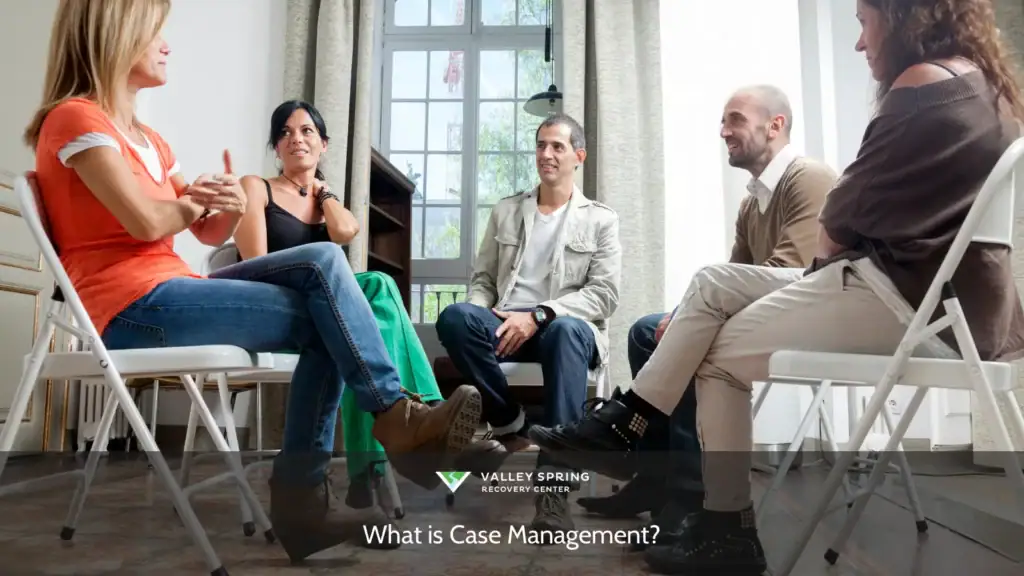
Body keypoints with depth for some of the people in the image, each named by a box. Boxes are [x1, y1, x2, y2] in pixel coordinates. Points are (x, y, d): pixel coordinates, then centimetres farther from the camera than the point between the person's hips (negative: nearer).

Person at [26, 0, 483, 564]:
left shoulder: (146, 138, 23)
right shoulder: (75, 118, -4)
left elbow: (210, 234, 15)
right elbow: (146, 222, -18)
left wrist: (229, 207, -8)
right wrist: (195, 199, 3)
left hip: (169, 293, 8)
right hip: (133, 307, -8)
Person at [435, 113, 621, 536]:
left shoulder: (601, 219, 9)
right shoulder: (505, 211, 18)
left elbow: (604, 295, -2)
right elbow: (482, 279, 17)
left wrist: (538, 315, -17)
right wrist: (481, 317, -8)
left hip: (566, 326, -2)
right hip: (506, 325, 3)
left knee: (565, 332, -40)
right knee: (454, 317, -30)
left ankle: (553, 491, -42)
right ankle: (510, 425, -12)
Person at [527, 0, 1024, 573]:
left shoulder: (924, 81, -12)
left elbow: (847, 218, -11)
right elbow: (896, 199, 12)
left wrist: (828, 241, 10)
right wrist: (837, 246, 1)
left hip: (917, 296, -10)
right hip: (938, 285, 10)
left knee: (724, 352, 0)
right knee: (713, 284, 5)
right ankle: (624, 422, 6)